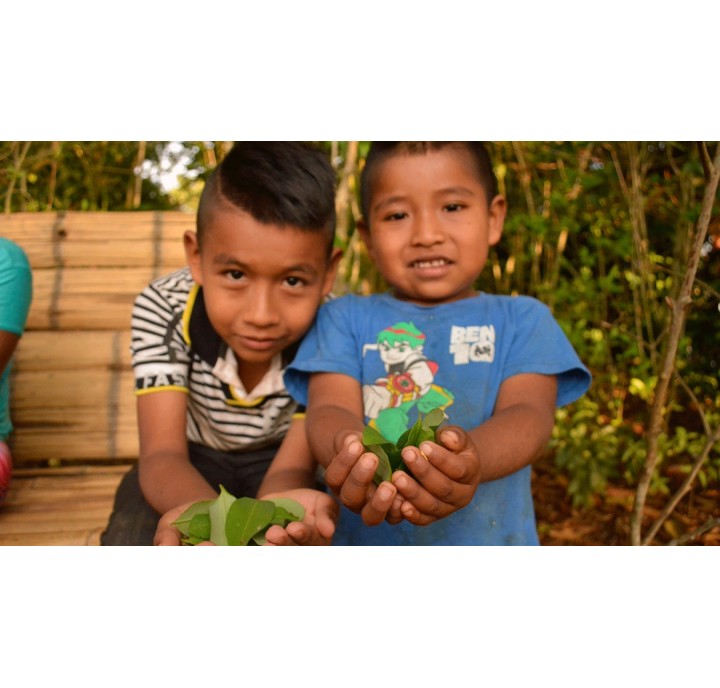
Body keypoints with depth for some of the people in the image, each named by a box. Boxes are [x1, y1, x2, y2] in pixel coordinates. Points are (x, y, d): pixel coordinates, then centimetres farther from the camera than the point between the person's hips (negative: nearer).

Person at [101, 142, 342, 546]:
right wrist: (204, 511, -55)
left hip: (274, 462, 0)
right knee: (134, 537, -28)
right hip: (192, 462, 0)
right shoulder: (164, 309, -25)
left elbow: (291, 469, -28)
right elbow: (162, 454, -30)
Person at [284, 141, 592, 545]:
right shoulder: (345, 318, 8)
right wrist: (351, 457, -27)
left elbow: (530, 415, -7)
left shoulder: (522, 319, 7)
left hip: (487, 535, -1)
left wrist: (471, 458, -27)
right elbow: (330, 409, -5)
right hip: (365, 537, 1)